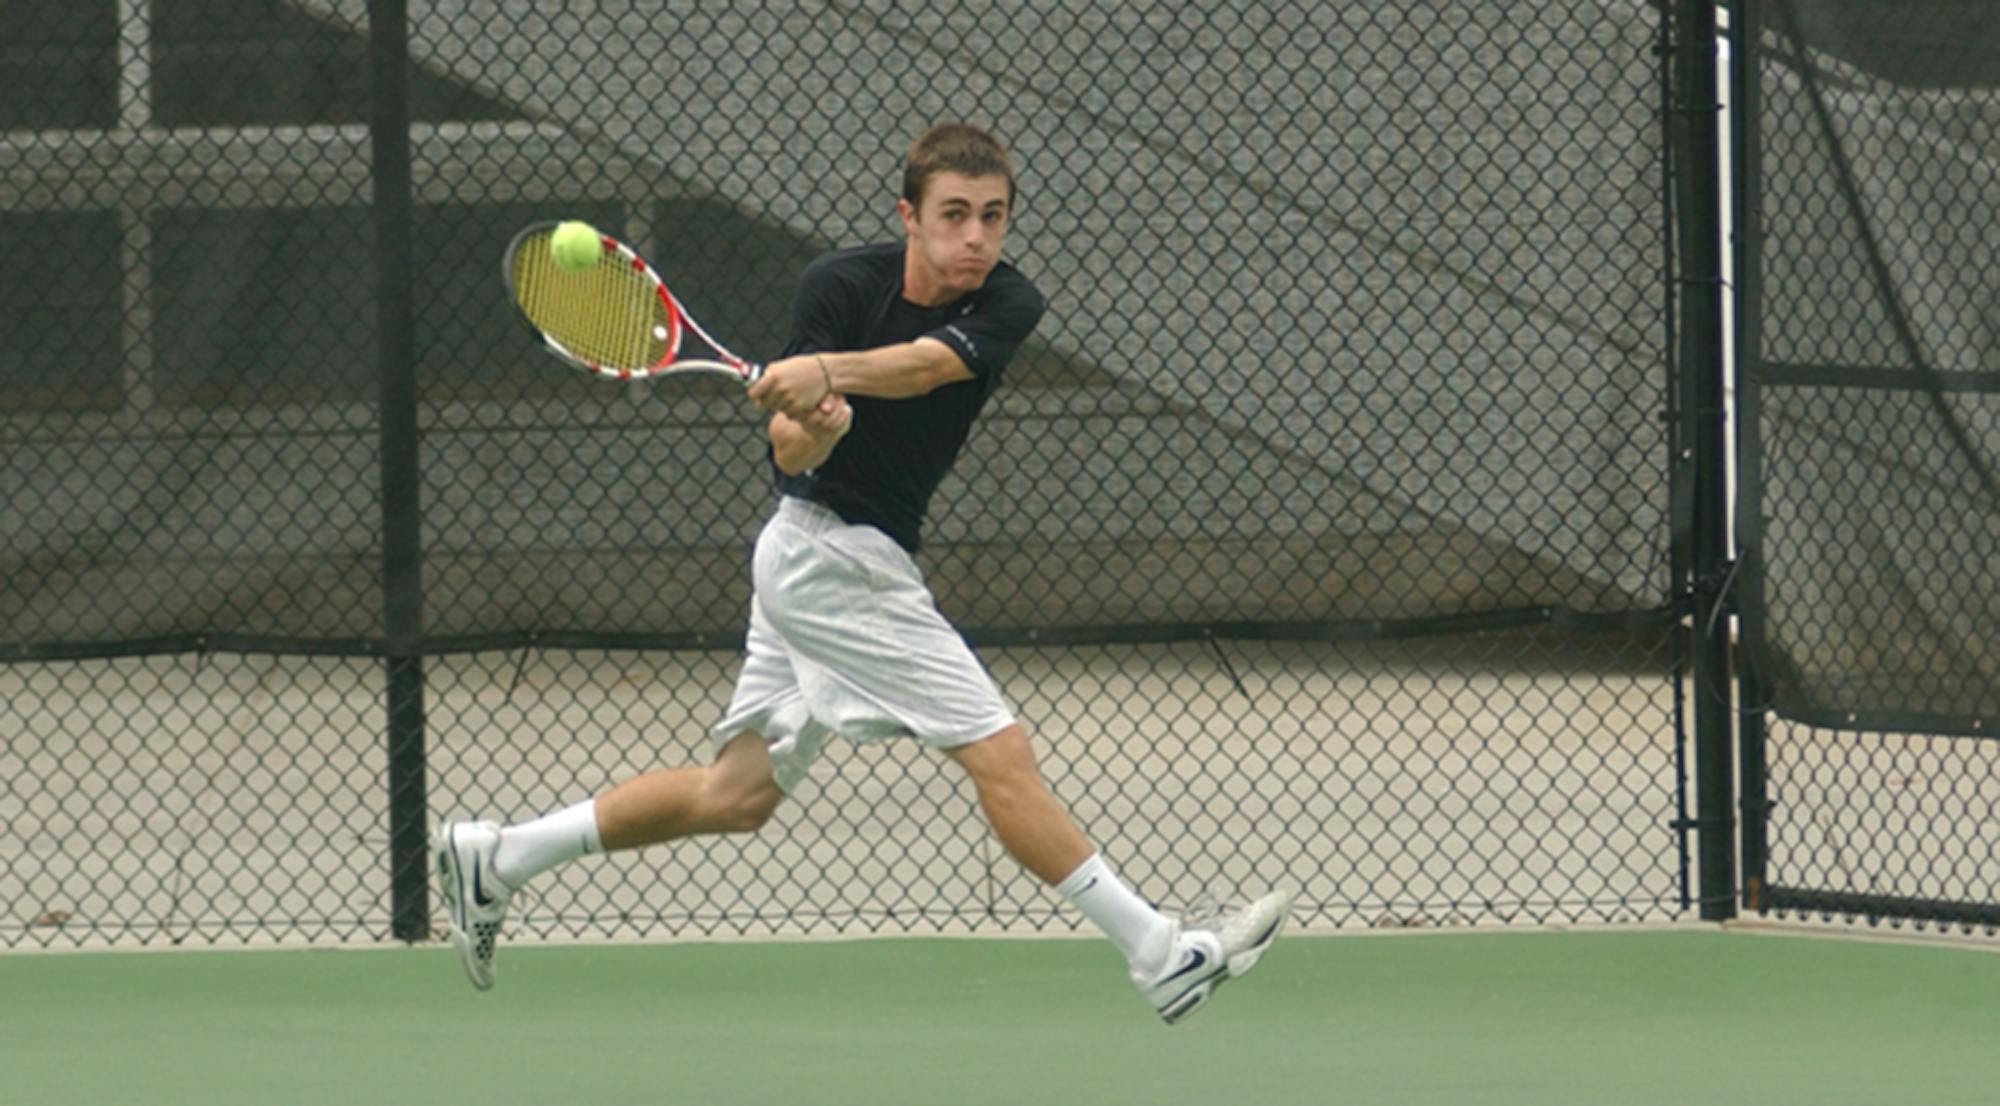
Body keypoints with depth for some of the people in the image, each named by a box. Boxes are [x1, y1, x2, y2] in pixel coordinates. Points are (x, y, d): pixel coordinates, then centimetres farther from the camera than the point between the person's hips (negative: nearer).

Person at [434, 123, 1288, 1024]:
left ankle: (497, 860, 23)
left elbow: (922, 365, -29)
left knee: (736, 796, 15)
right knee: (1001, 756, -11)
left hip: (864, 563, 7)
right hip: (830, 556, -7)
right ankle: (1161, 956, -10)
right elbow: (788, 453, -20)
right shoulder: (841, 286, -15)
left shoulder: (1007, 306, -7)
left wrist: (826, 375, -47)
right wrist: (811, 423, -43)